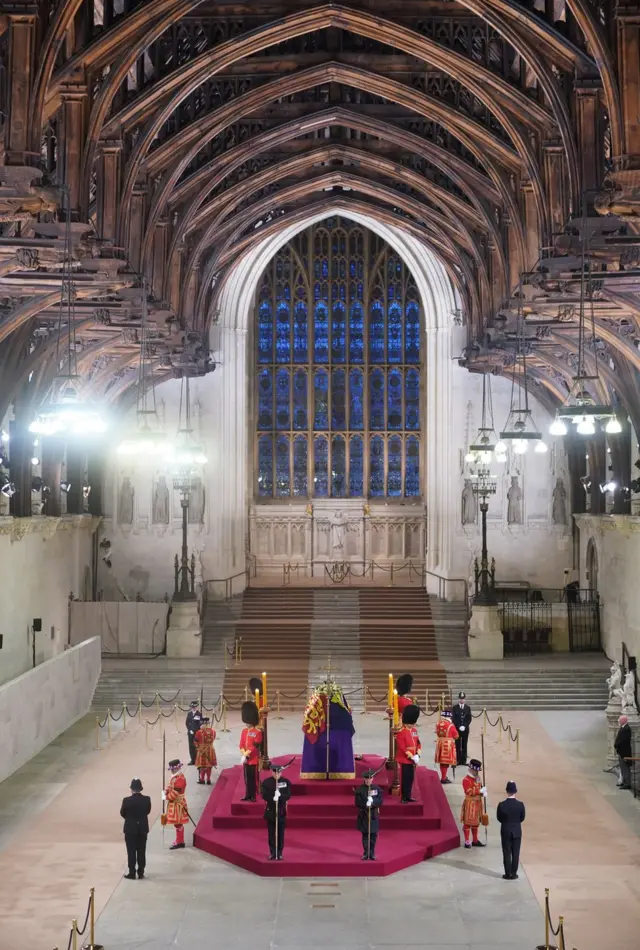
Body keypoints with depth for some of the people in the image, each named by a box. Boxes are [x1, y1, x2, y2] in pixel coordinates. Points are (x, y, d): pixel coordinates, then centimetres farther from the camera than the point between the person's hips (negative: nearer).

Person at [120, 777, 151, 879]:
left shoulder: (127, 800, -17)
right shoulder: (147, 799, -9)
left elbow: (122, 814, -4)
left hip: (130, 829, -3)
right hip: (143, 828, 3)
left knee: (131, 851, 5)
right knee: (141, 851, 10)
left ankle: (132, 873, 7)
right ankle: (141, 872, 15)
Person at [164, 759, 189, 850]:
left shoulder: (180, 779, -23)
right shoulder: (175, 777, 9)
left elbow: (175, 793, -25)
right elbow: (170, 786, 15)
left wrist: (166, 798, -13)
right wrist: (165, 792, -4)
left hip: (177, 804, -10)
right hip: (174, 803, 10)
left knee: (178, 823, -3)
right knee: (177, 823, 17)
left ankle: (179, 842, 3)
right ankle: (179, 840, 26)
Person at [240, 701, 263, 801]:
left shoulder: (258, 732, -11)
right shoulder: (244, 731, 9)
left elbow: (255, 746, -15)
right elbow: (242, 745, 6)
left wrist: (246, 754, -17)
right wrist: (243, 755, -9)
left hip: (254, 759, -6)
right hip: (246, 759, 6)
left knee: (254, 778, 0)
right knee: (247, 778, 12)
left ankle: (253, 796, 6)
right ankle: (248, 795, 19)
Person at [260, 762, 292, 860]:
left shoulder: (286, 782, 0)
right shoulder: (266, 782, -2)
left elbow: (288, 795, -5)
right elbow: (264, 795, -9)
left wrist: (280, 795, -24)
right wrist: (273, 798, -26)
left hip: (282, 811, 0)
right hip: (270, 810, 0)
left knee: (281, 833, 3)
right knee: (271, 833, 3)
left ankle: (279, 853, 11)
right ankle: (272, 853, 10)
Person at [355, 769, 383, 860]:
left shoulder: (377, 788, 1)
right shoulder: (360, 789, -3)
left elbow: (380, 800, -6)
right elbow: (358, 802, -7)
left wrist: (372, 802, -22)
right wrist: (366, 804, -23)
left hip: (374, 815, 1)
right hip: (363, 814, -1)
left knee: (373, 834, 3)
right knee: (365, 834, 2)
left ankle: (372, 853, 14)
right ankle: (366, 853, 8)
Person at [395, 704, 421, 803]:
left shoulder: (414, 730, 8)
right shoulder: (401, 732, -17)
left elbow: (418, 743, 11)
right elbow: (402, 748, -19)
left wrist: (417, 755, -3)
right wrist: (412, 757, -18)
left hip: (413, 759, 7)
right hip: (405, 760, -7)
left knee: (411, 778, 12)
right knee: (405, 779, -2)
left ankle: (408, 796, 21)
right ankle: (403, 798, 5)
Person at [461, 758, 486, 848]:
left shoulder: (477, 778, 9)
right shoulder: (466, 780, -17)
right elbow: (469, 792, -24)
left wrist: (483, 792, -6)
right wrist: (480, 791, -25)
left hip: (478, 803, 8)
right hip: (470, 803, -8)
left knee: (476, 822, 15)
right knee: (468, 822, -1)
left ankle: (475, 840, 25)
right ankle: (467, 842, 4)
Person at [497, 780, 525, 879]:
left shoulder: (502, 805, -16)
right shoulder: (520, 805, -13)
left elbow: (499, 818, -4)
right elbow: (522, 818, -1)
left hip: (505, 831, -1)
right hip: (517, 831, 1)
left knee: (506, 853, 8)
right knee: (515, 853, 9)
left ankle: (508, 874, 12)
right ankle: (513, 874, 13)